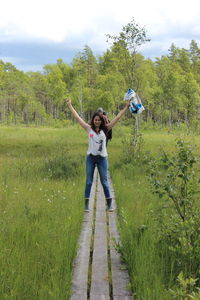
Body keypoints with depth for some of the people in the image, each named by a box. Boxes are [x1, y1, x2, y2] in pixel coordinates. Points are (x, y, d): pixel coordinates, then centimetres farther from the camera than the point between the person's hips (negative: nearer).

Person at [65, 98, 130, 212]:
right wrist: (70, 105, 5)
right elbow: (77, 117, 5)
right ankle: (86, 205, 7)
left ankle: (109, 205, 11)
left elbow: (117, 118, 3)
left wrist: (126, 107, 2)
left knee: (104, 182, 4)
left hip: (102, 158, 0)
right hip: (91, 157, 0)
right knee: (89, 182, 4)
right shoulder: (89, 129, 3)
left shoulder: (105, 129, 3)